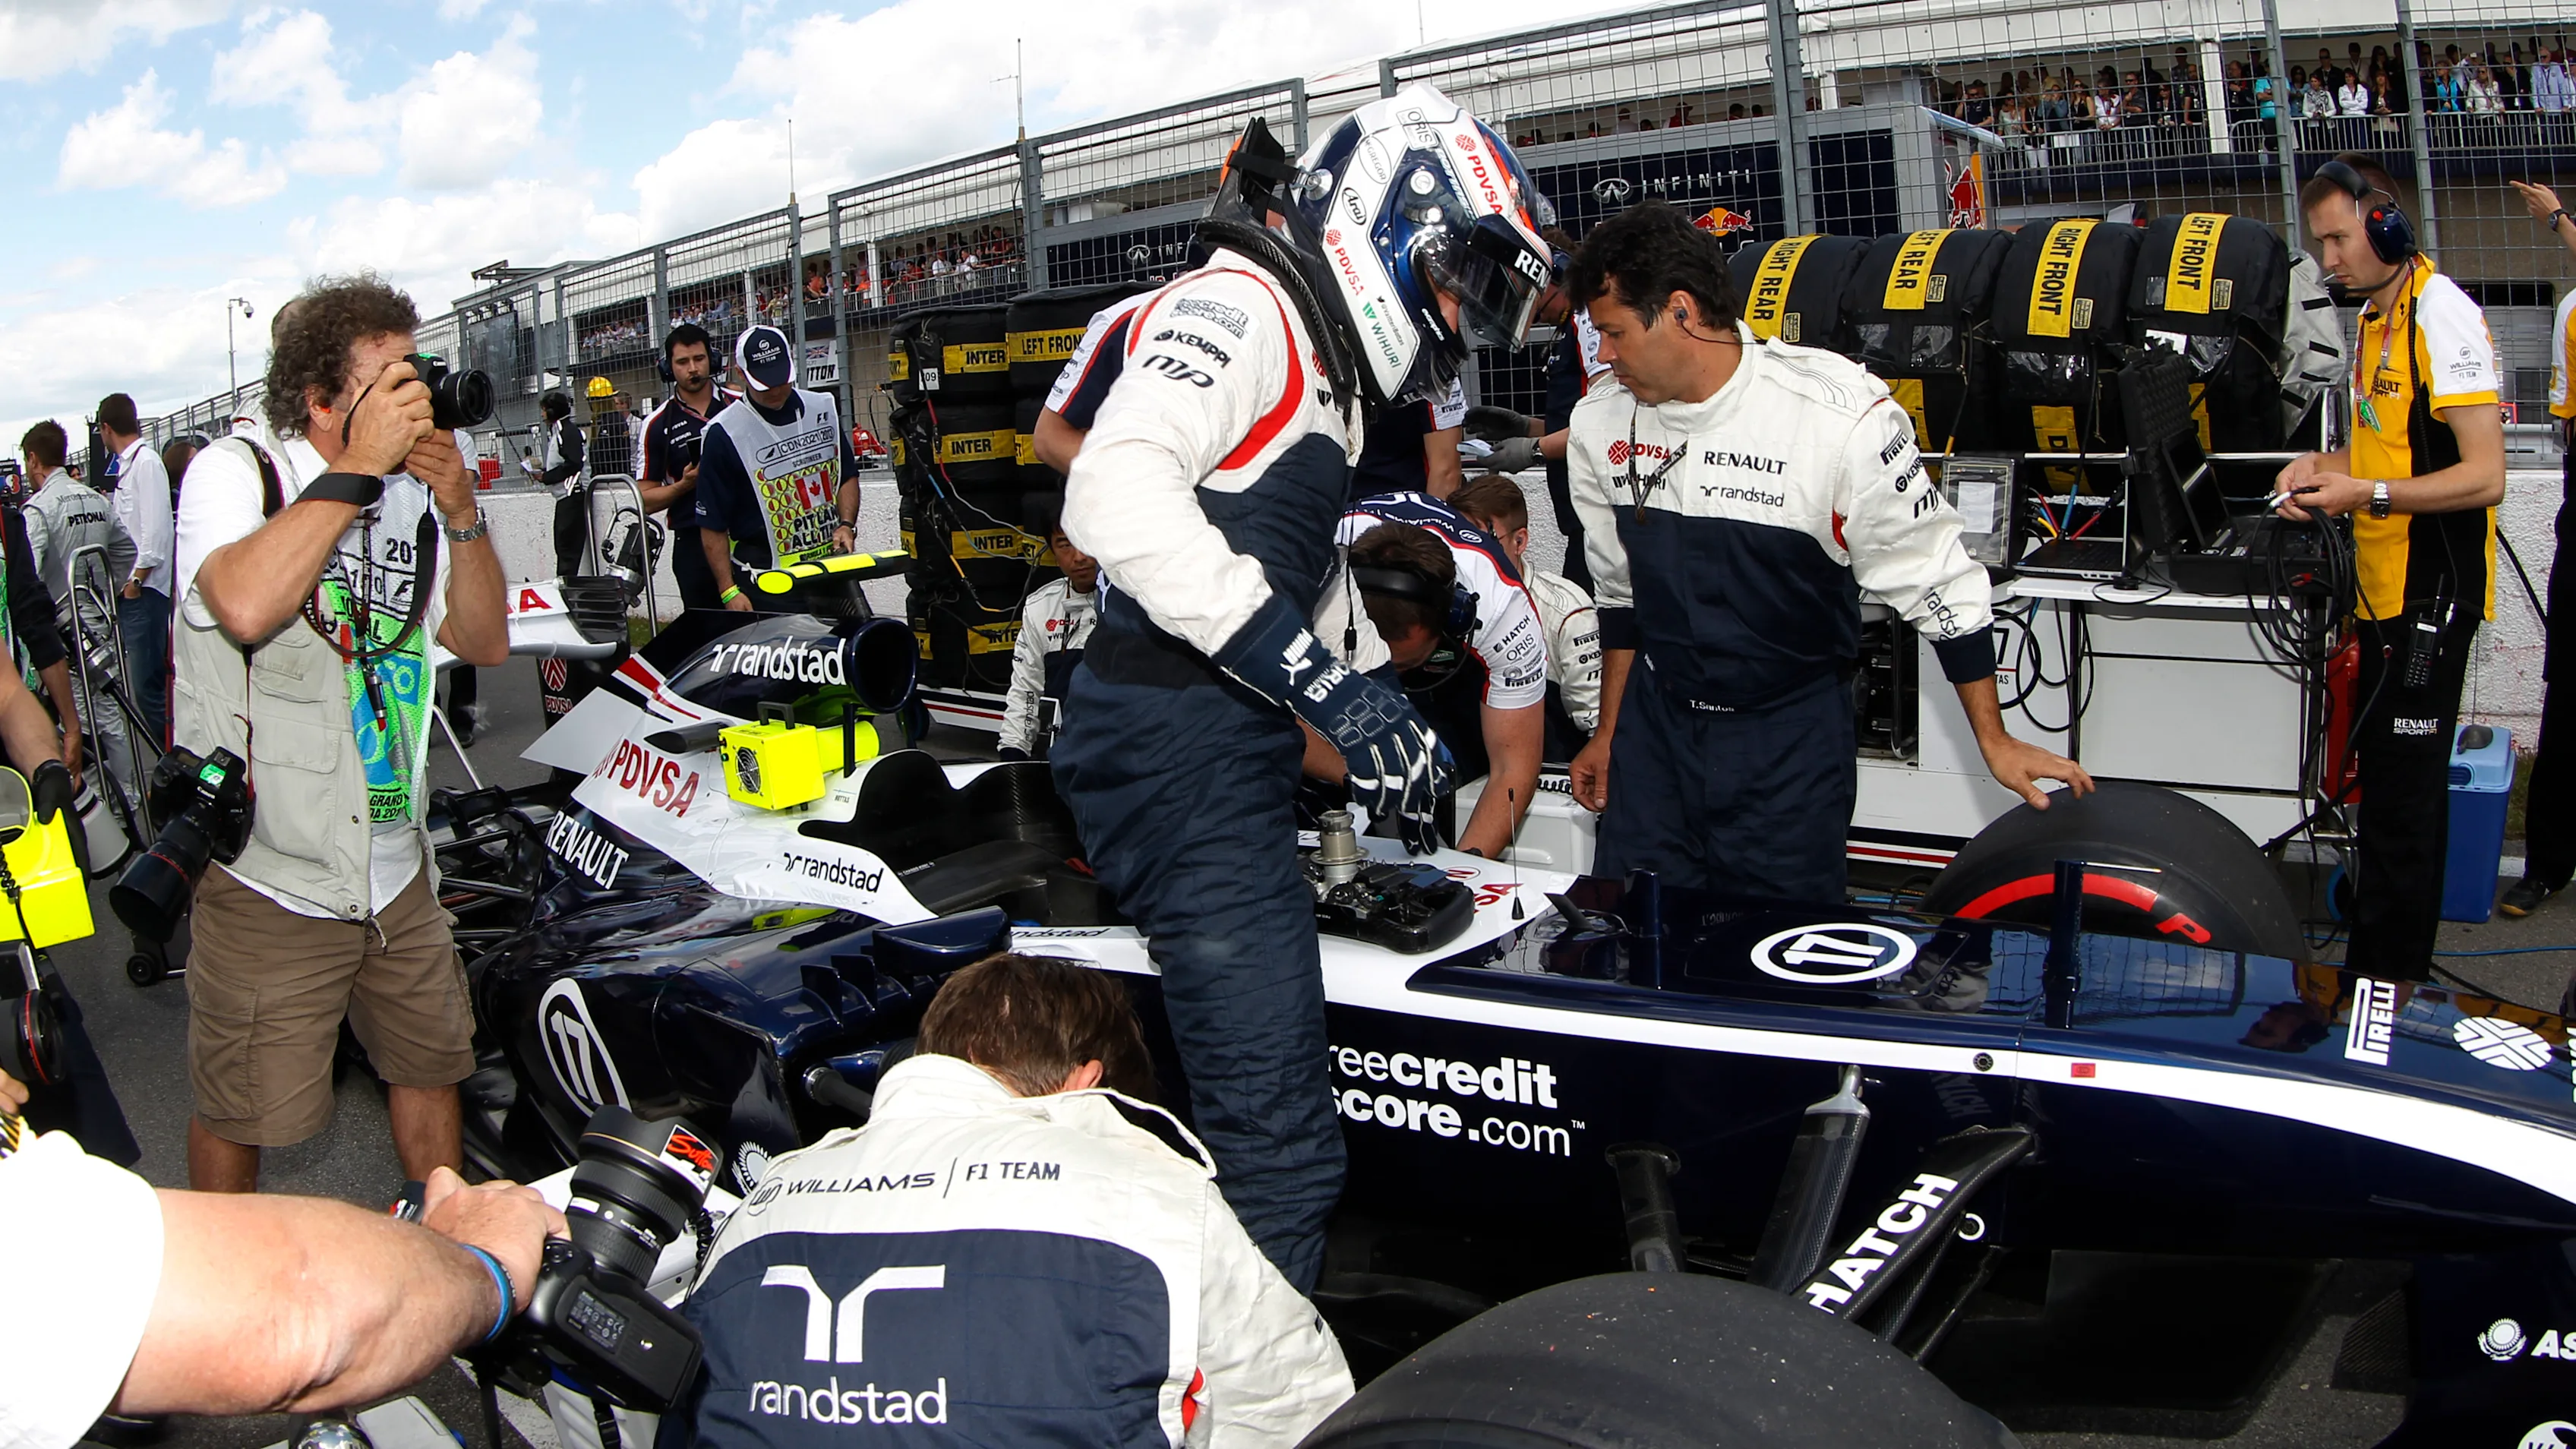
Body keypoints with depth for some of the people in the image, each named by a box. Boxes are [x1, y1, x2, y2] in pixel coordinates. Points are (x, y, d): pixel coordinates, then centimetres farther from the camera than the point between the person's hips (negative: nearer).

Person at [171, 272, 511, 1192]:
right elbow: (247, 606, -30)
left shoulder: (411, 498, 7)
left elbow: (485, 643, 6)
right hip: (270, 882, -6)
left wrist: (460, 511, -7)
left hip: (397, 868, 6)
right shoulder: (233, 474, -10)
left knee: (432, 1065, 19)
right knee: (238, 1114, 5)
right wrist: (358, 467, -25)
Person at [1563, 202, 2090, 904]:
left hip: (1792, 737, -4)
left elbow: (1935, 581, -9)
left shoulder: (1842, 416, -18)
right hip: (1655, 720, 4)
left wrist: (1995, 741, -4)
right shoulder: (1600, 423, -1)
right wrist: (1607, 732, 17)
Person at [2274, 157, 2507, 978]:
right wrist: (2327, 467, 7)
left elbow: (2485, 475, -20)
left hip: (2432, 592, -10)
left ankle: (2393, 982, 5)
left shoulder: (2443, 314, -16)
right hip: (2386, 587, 10)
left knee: (2402, 791, -4)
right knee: (2383, 776, 16)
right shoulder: (2375, 316, 14)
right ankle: (2373, 960, 27)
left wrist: (2368, 495, -21)